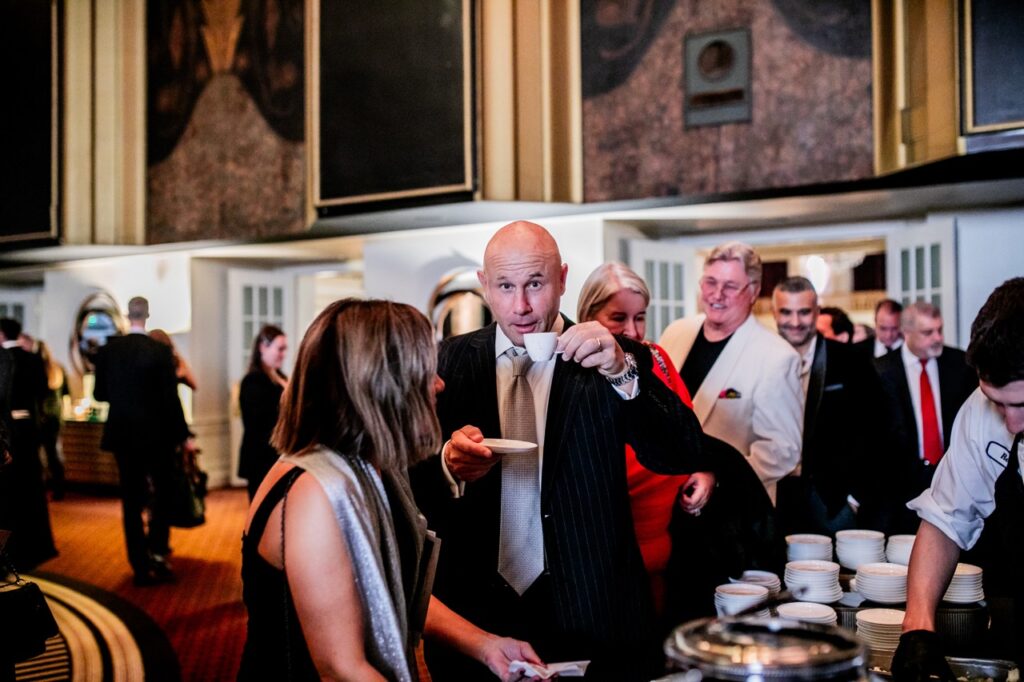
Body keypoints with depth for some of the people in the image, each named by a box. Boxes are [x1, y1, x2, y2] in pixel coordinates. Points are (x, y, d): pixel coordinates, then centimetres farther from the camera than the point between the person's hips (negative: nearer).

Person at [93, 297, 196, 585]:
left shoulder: (107, 350, -2)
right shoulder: (160, 351, -12)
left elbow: (99, 394, 4)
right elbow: (170, 399, -11)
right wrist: (184, 437, -2)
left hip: (122, 435, 3)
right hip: (156, 435, -3)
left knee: (132, 501, 9)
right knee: (163, 492, 17)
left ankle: (140, 567, 11)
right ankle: (157, 551, 5)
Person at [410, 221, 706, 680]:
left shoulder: (609, 357, -5)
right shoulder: (450, 362, -1)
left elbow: (684, 457, -15)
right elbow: (410, 485, -3)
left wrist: (623, 371, -29)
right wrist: (448, 463, -25)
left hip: (591, 609, -1)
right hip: (476, 608, 2)